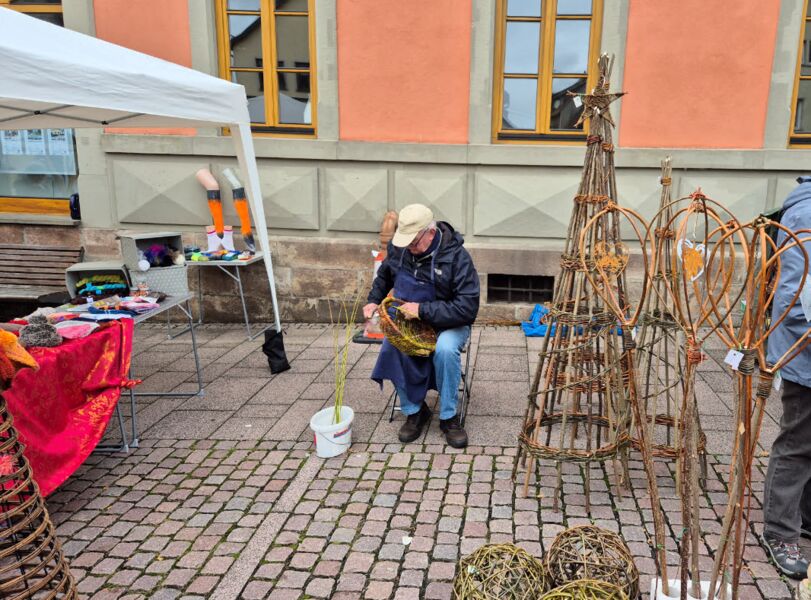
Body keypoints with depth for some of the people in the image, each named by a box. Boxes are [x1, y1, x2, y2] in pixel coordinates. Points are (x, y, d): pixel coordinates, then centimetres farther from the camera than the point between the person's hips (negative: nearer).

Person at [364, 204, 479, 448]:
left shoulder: (457, 256, -20)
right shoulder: (399, 248, -4)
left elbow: (468, 308, -25)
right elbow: (384, 276, 19)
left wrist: (423, 310, -29)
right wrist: (373, 301, 2)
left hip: (447, 324, -4)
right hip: (407, 319, 4)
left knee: (445, 348, -36)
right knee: (392, 345, -28)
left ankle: (449, 417, -13)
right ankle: (414, 410, -6)